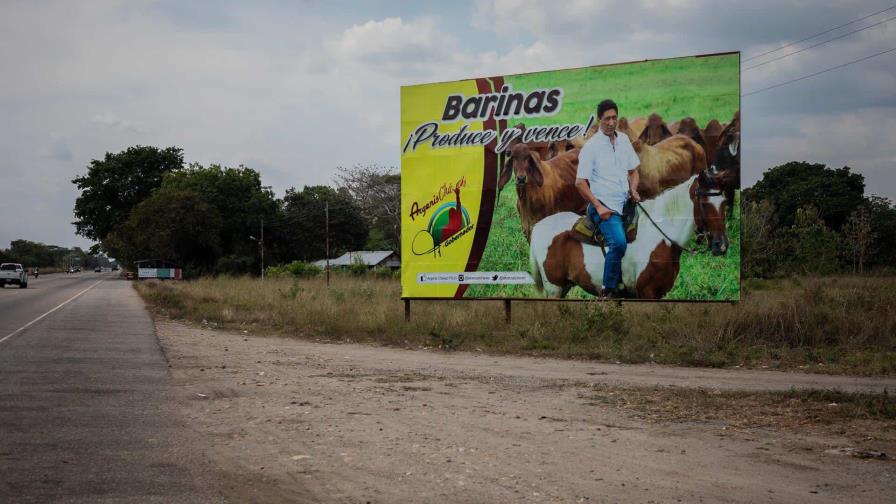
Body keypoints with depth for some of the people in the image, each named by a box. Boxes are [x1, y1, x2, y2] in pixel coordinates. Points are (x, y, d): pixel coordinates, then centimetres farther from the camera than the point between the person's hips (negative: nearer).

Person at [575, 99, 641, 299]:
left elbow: (633, 170, 22)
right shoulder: (591, 146, -7)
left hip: (624, 204, 7)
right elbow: (580, 182, -9)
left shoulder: (624, 140, 11)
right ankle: (608, 289, -16)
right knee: (618, 242, -26)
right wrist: (598, 207, -14)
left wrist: (633, 190, 3)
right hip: (604, 205, -7)